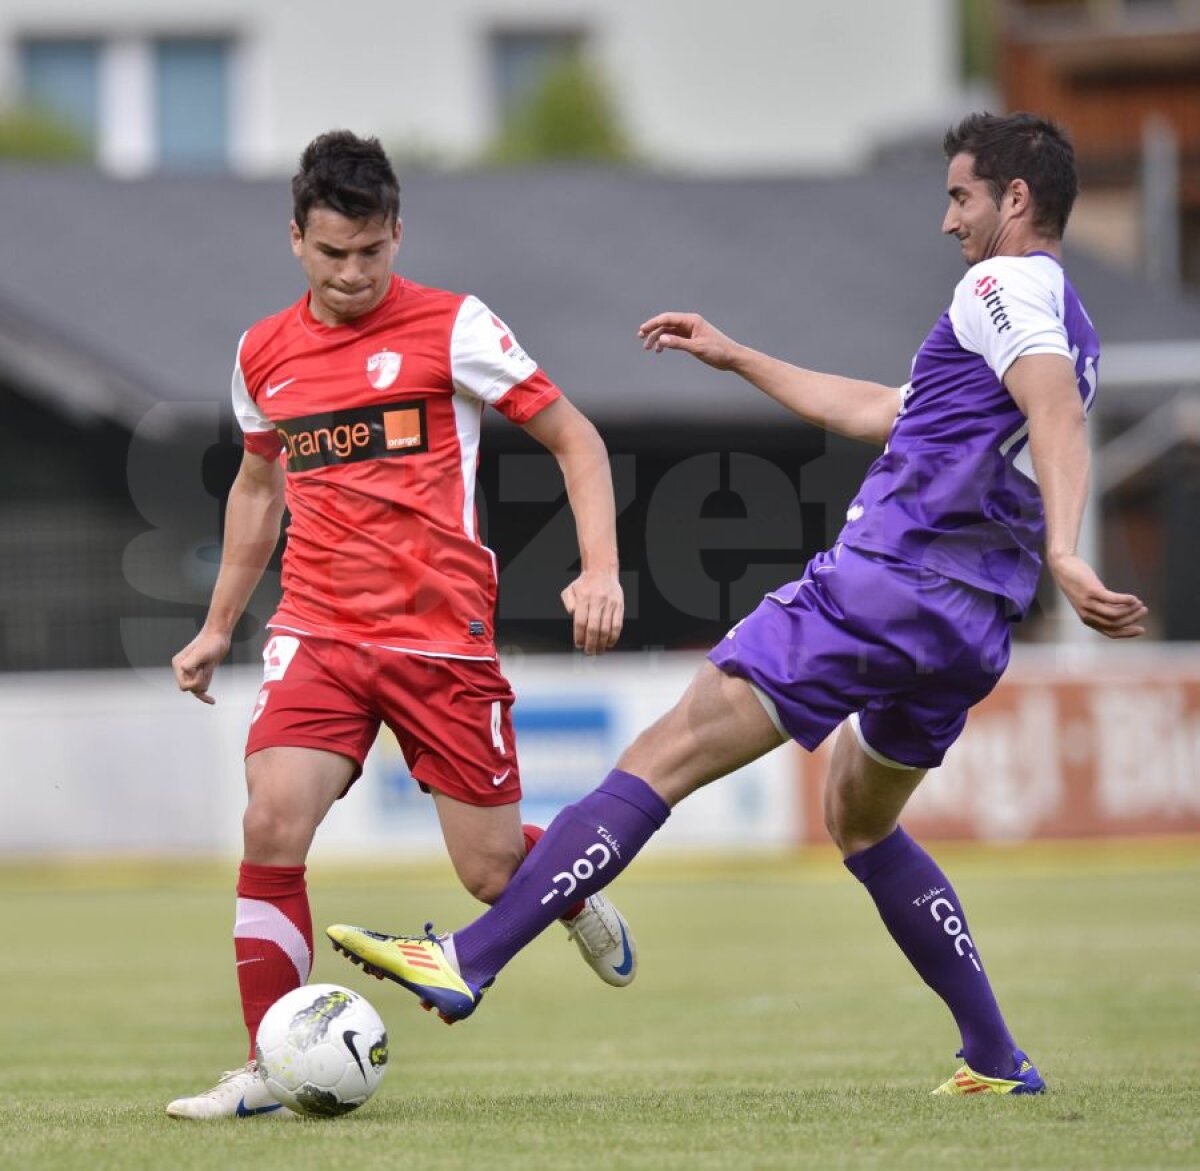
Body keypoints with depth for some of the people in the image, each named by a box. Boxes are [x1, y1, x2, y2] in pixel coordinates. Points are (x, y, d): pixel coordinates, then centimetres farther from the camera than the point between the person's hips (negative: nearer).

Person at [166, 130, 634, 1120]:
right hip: (318, 631, 3)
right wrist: (218, 627, 28)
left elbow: (574, 438, 0)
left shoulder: (453, 327, -5)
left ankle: (576, 891, 39)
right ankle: (268, 1071, -11)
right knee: (272, 824, -19)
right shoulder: (265, 355, 9)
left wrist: (600, 570, -12)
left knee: (493, 872, 1)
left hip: (442, 636, -3)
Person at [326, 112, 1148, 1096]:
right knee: (860, 821, 28)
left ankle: (468, 960, -20)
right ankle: (998, 1062, 23)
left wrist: (1064, 553, -39)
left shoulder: (1003, 286, -3)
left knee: (667, 756, -12)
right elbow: (883, 413, 36)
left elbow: (1059, 415, -23)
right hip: (975, 628, 10)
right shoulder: (1067, 323, 26)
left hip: (886, 581, -10)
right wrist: (737, 359, 41)